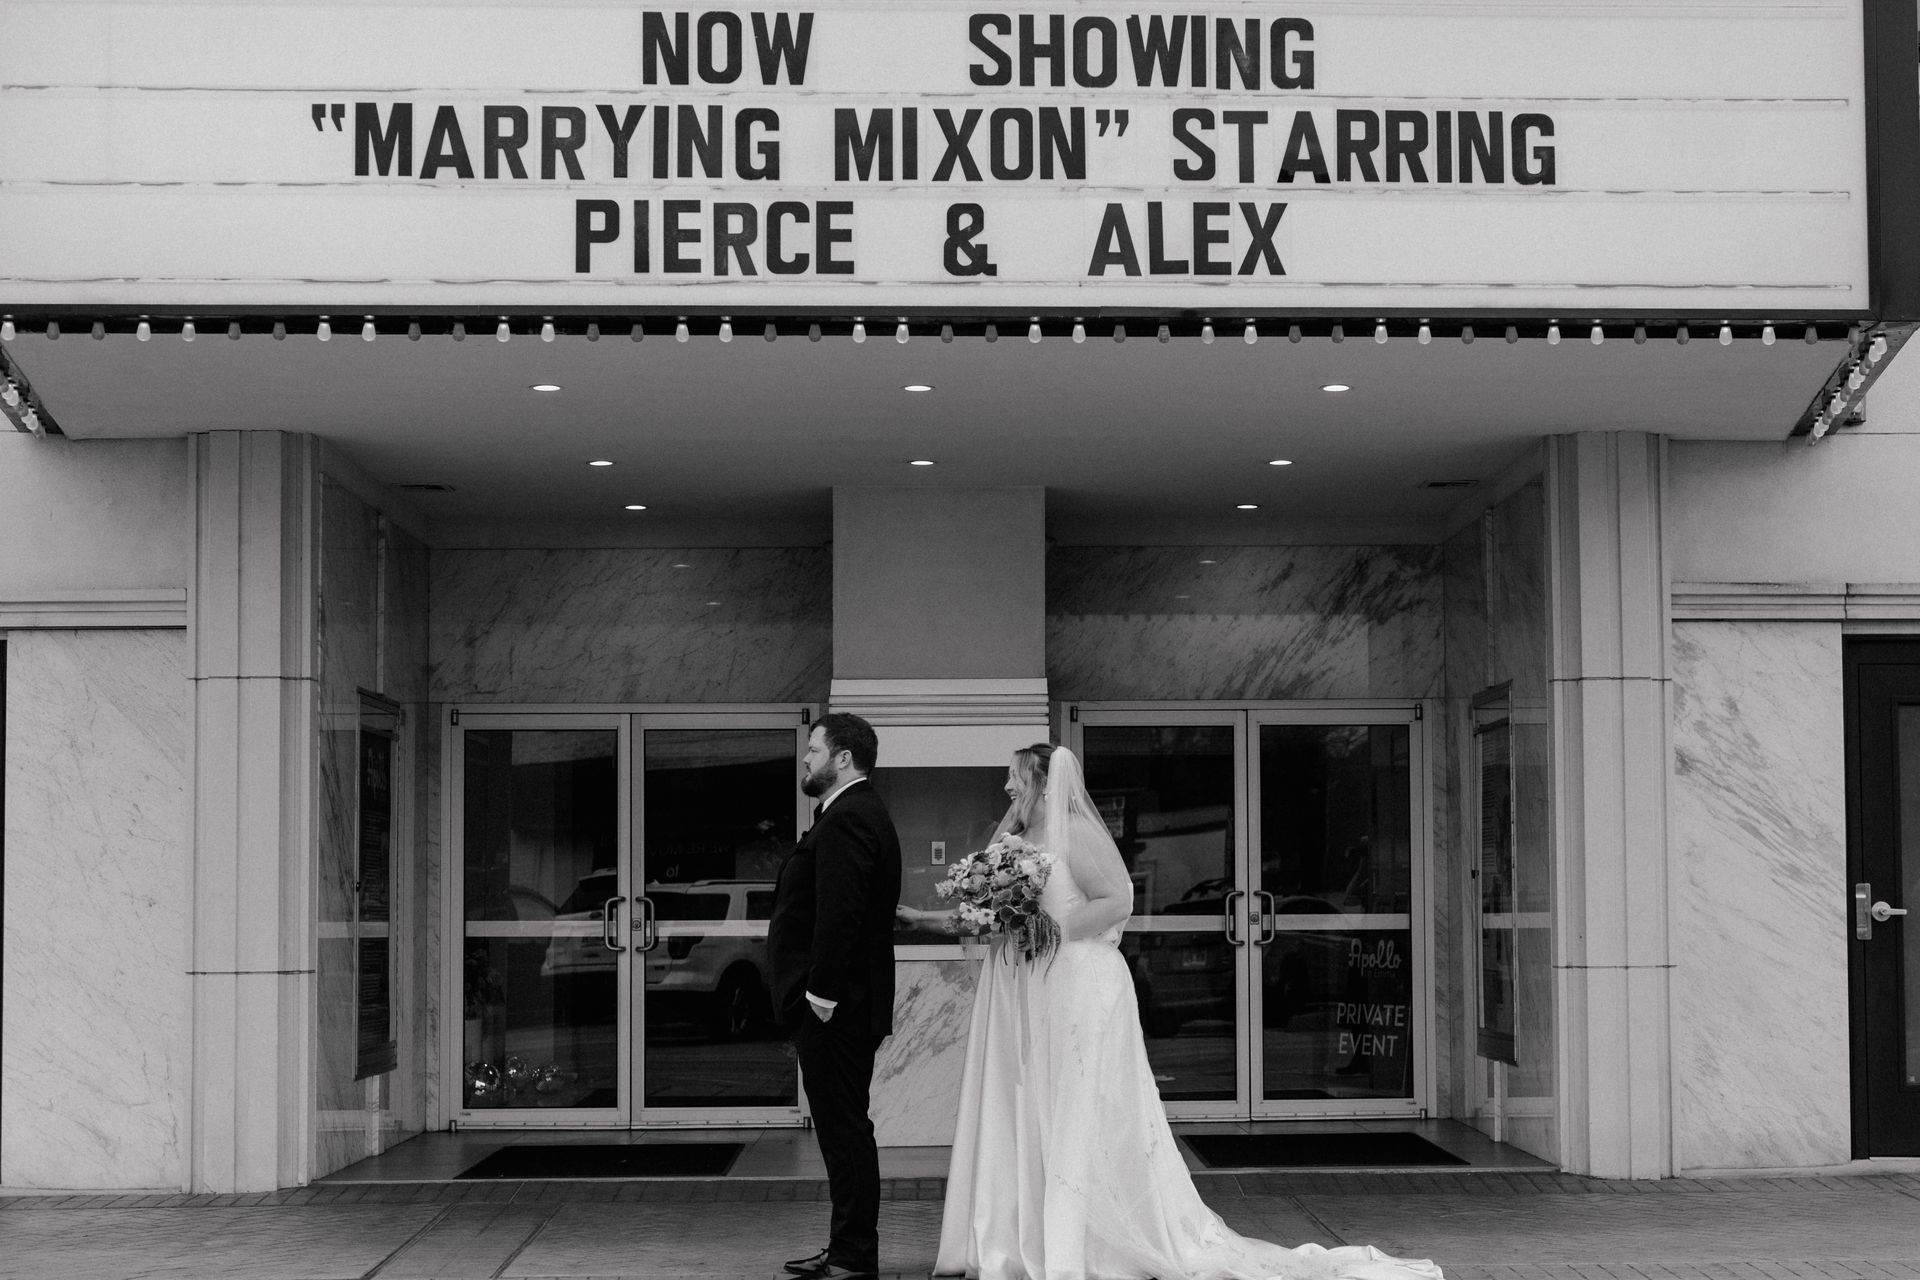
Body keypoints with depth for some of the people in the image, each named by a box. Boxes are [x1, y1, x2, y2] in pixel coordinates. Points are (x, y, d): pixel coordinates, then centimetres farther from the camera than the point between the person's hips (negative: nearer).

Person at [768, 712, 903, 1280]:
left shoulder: (847, 820, -17)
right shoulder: (863, 814, 18)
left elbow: (839, 913, -25)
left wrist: (820, 994, -23)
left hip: (833, 1006, -11)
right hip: (848, 1004, 11)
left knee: (844, 1128, -6)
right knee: (846, 1128, 15)